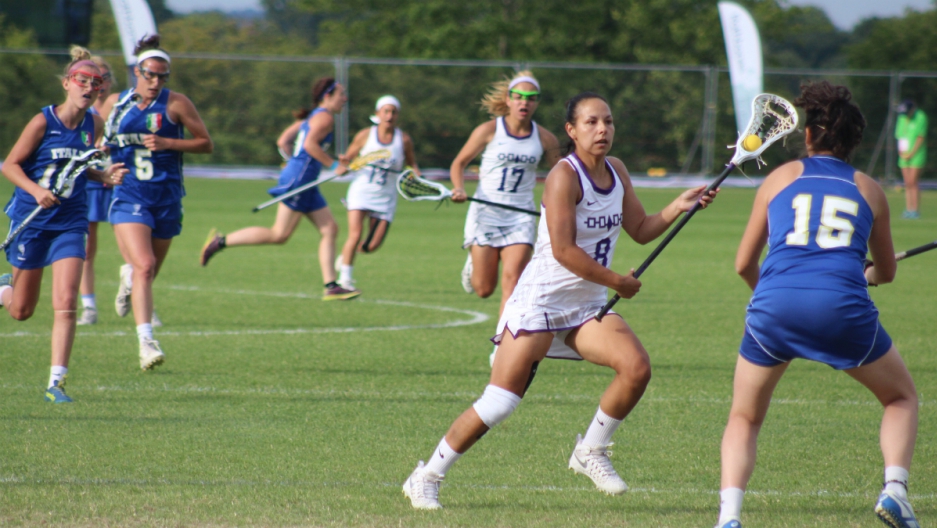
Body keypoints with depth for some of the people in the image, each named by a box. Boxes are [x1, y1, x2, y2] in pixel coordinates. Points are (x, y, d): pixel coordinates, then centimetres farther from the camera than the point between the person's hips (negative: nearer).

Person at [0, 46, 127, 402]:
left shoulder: (94, 125, 1)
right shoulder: (43, 122, -12)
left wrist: (105, 176, -5)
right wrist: (36, 190, -25)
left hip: (70, 222, 3)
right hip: (31, 219, -3)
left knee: (66, 303, -14)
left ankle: (56, 382, -11)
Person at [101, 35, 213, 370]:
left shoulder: (176, 103, -2)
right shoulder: (115, 103, 4)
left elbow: (206, 144, 0)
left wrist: (168, 143, -15)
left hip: (166, 198, 1)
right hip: (128, 196, -1)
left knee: (148, 272, 15)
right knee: (144, 266, -20)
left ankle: (129, 276, 53)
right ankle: (146, 342, -24)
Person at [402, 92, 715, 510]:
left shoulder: (616, 172, 7)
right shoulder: (565, 176, -16)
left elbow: (641, 230, 15)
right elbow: (563, 250, -22)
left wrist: (679, 207, 0)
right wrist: (617, 282, -16)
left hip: (588, 306, 7)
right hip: (541, 300, -7)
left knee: (636, 366, -16)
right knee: (498, 404, -9)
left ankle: (591, 452, 5)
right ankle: (426, 479, 4)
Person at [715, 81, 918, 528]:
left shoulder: (782, 177, 18)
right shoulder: (868, 189, 19)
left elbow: (744, 264, 20)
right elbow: (887, 271, 33)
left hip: (774, 306, 0)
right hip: (843, 307, 0)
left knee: (744, 419, 19)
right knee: (902, 398, 23)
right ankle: (894, 488, 1)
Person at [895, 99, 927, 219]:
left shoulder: (920, 117, -7)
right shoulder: (902, 118, 12)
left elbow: (921, 138, -10)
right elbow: (899, 136, 16)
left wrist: (911, 154, -13)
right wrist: (901, 151, 0)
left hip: (916, 154, -6)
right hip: (904, 156, 6)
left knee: (912, 182, -11)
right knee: (907, 184, 3)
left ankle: (915, 210, -10)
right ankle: (908, 209, 5)